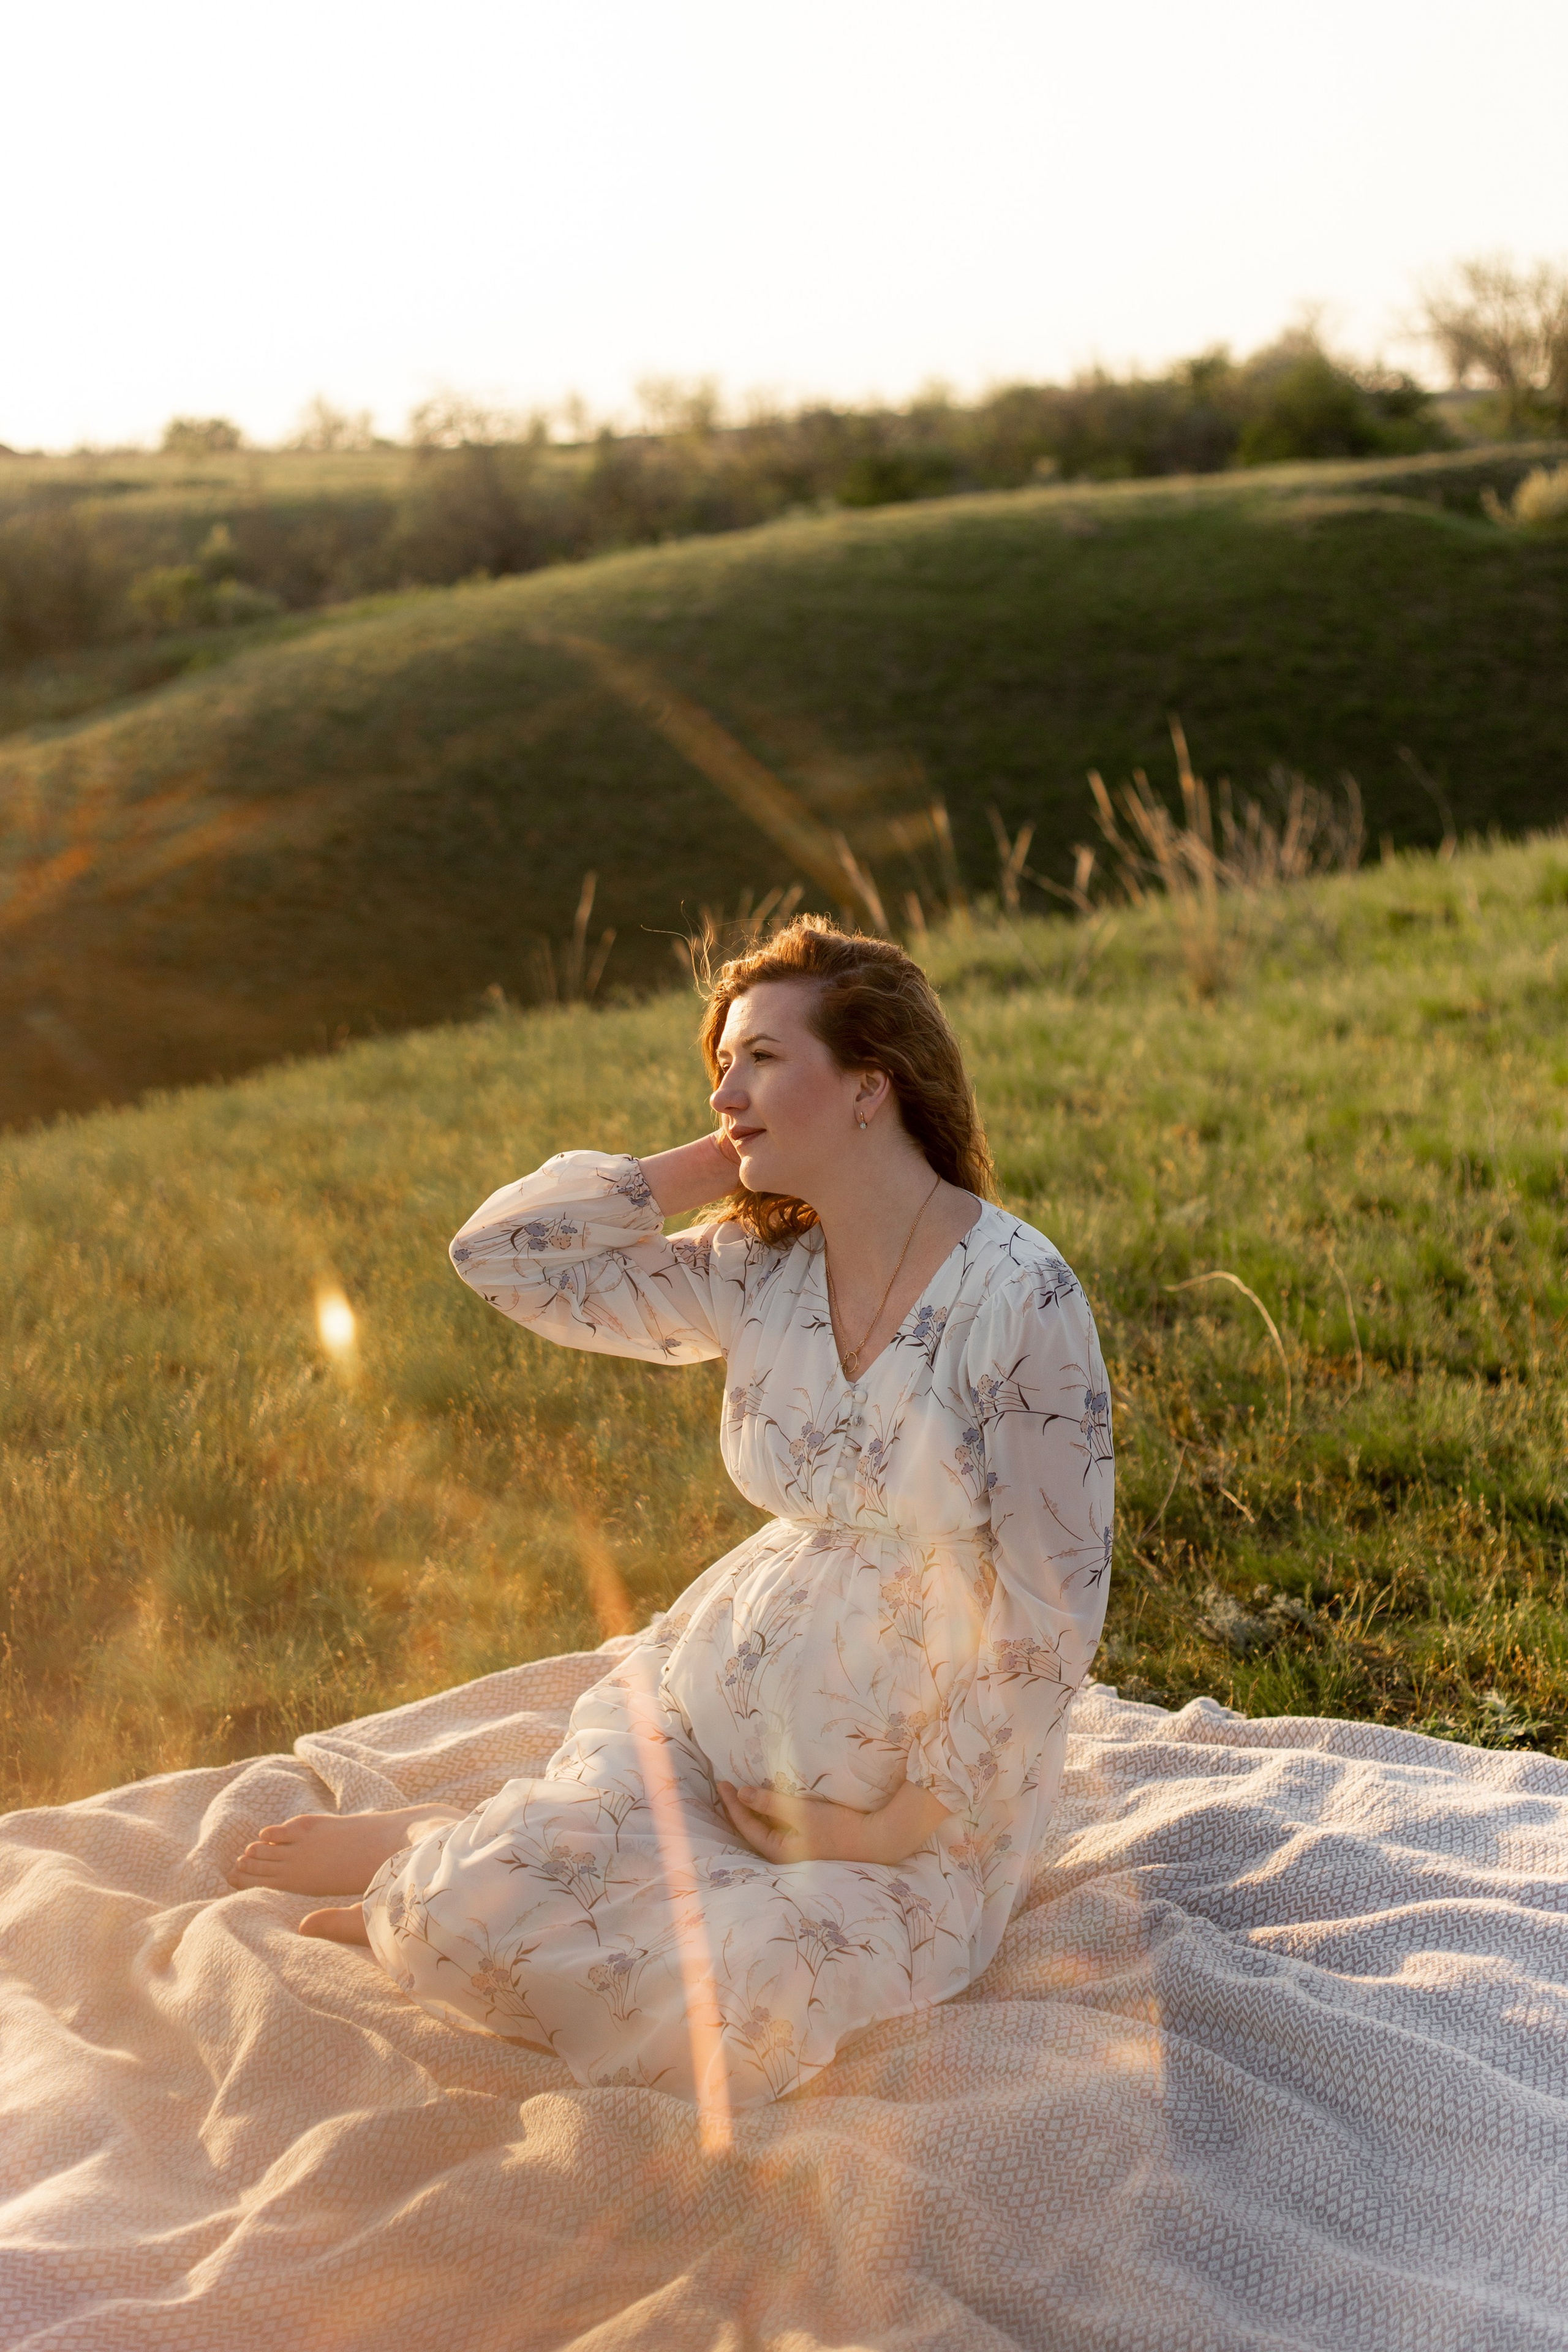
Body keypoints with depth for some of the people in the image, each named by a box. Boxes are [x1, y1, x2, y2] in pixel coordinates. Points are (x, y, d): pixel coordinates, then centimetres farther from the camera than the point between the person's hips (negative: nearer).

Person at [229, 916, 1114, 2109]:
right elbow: (503, 1251, 1)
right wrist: (718, 1160, -5)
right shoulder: (760, 1273, 0)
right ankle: (444, 1866, 16)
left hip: (927, 1774, -3)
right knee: (471, 1918, -20)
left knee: (724, 2030, -26)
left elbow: (1049, 1603, -16)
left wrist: (903, 1825, -12)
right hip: (712, 1700, 4)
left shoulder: (1018, 1300, -18)